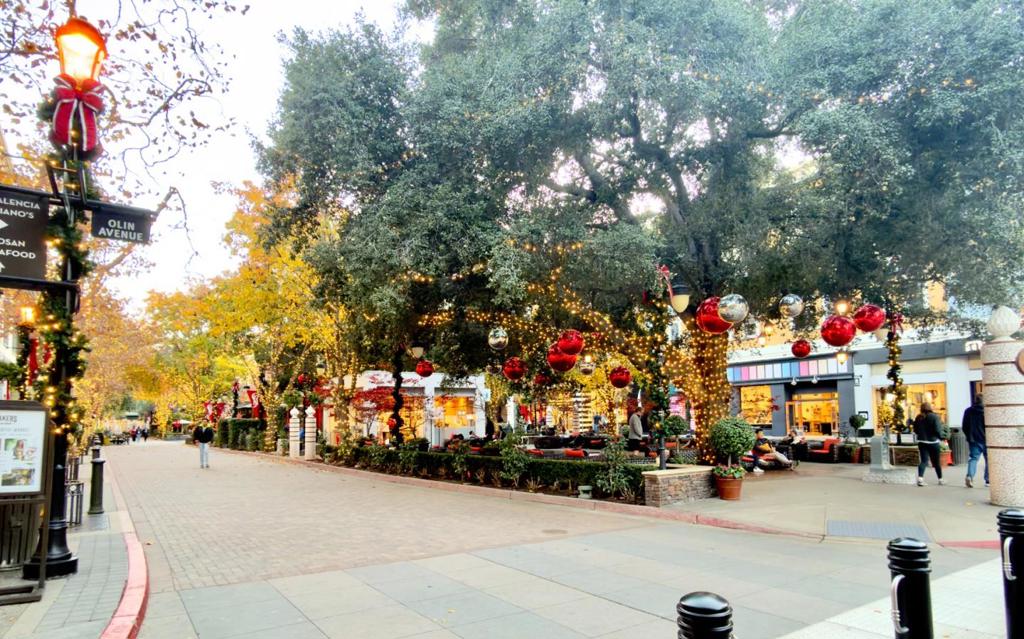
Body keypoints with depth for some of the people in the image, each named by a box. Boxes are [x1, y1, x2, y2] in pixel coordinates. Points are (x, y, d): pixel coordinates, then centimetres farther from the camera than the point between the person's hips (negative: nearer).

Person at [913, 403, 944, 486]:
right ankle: (940, 479, 26)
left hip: (921, 441, 3)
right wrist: (940, 436, 4)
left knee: (924, 460, 1)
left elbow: (915, 430, 7)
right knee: (936, 462, 12)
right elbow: (937, 429, -14)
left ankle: (920, 478, -18)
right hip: (932, 441, -3)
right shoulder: (934, 416, -11)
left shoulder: (918, 418, 2)